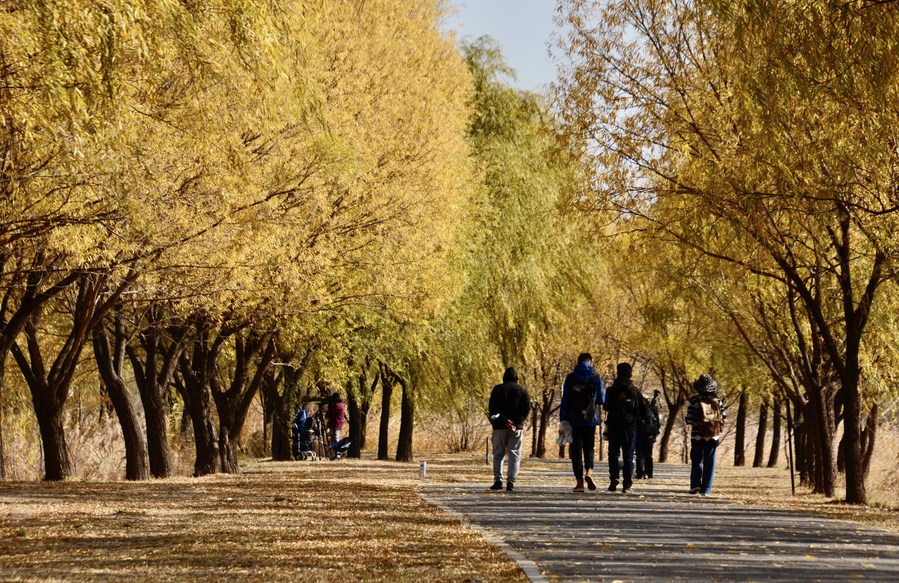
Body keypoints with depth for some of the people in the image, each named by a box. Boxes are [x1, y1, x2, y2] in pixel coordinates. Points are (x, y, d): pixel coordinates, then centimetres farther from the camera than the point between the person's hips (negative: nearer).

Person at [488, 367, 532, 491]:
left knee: (498, 454, 9)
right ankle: (511, 482, -9)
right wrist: (516, 421, -9)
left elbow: (492, 408, -7)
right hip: (516, 427, 1)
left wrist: (503, 420, -12)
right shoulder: (522, 390, 6)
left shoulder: (497, 389, 2)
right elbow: (527, 408, -3)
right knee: (514, 455, 2)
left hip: (500, 426, 0)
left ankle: (498, 480, 0)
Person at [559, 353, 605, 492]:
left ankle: (579, 481, -1)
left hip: (574, 419, 0)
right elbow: (602, 400, 6)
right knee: (589, 448, 11)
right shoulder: (596, 377, 0)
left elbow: (565, 401, 0)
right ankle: (589, 471, -15)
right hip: (591, 419, 0)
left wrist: (563, 421, 1)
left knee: (576, 450, 5)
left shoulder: (570, 378, 1)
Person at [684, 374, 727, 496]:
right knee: (709, 462, 7)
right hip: (713, 437, 2)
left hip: (697, 436, -2)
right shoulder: (717, 401, -1)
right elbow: (724, 416, 2)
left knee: (696, 460, 11)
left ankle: (695, 484, -4)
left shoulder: (695, 402, -11)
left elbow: (690, 419, -13)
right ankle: (706, 489, 3)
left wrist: (686, 420, 8)